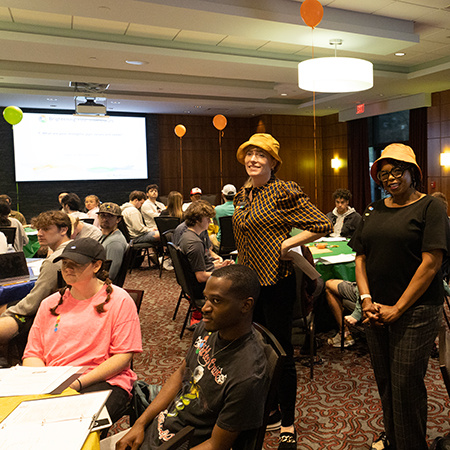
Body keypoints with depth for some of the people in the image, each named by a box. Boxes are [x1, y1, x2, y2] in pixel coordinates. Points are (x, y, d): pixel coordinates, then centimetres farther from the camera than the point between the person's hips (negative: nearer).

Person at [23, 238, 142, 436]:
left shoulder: (118, 300, -1)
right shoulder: (50, 304, 15)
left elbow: (123, 356, -6)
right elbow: (32, 354, 14)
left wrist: (79, 382, -15)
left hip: (103, 381, -4)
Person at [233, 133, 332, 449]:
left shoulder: (284, 191, -12)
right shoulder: (242, 195, 9)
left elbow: (323, 225, -14)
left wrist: (286, 244, -18)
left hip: (276, 281, -7)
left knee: (281, 353, 6)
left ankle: (288, 424, 25)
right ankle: (269, 412, 37)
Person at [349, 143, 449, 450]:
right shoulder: (374, 210, 11)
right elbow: (361, 258, 10)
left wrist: (398, 308, -14)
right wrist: (366, 299, -4)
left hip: (415, 310, -5)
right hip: (376, 310, 5)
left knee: (406, 383, 0)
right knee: (384, 379, 15)